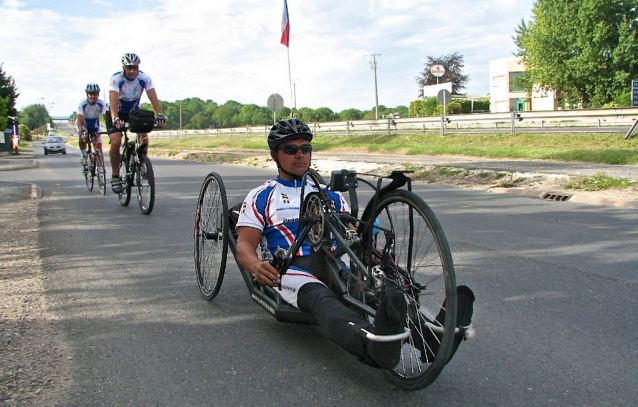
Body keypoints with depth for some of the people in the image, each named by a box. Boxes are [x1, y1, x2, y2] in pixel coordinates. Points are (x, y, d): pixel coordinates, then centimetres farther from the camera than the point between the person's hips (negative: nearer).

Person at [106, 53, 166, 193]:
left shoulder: (145, 79, -18)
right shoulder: (116, 79, -25)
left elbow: (154, 99, -27)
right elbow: (113, 101, -37)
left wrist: (160, 115, -44)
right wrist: (116, 119, -54)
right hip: (116, 114, -2)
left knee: (144, 134, -23)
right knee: (116, 142, -21)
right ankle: (115, 176, -5)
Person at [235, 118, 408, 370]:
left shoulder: (329, 195, 28)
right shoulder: (261, 197, 19)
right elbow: (245, 244, 5)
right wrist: (256, 265, -22)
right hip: (292, 267, -4)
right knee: (322, 299, -41)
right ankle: (373, 345, -70)